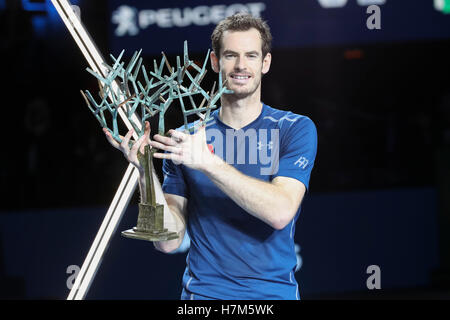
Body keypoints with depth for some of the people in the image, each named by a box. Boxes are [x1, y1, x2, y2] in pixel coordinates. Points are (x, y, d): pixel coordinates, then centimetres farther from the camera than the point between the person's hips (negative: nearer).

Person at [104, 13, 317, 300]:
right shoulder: (185, 139, 5)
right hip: (203, 291, 1)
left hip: (274, 291, -1)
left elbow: (280, 212, -16)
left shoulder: (296, 129, 0)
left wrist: (207, 162, -21)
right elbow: (168, 241, 0)